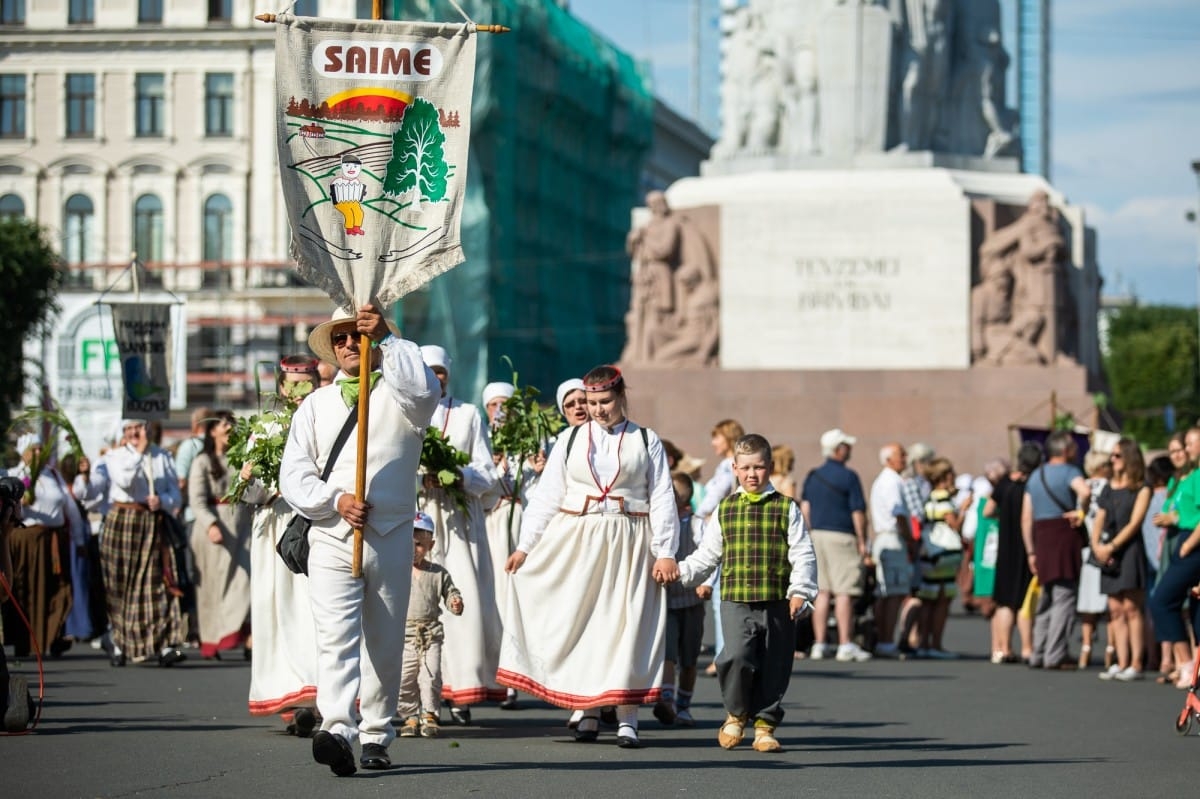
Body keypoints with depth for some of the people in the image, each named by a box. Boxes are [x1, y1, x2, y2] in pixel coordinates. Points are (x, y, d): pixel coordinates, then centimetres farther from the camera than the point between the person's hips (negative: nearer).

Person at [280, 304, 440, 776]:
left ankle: (376, 735, 18)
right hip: (331, 539, 0)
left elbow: (424, 391, -17)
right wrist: (336, 500, -10)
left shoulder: (398, 395, 9)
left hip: (392, 537, 0)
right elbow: (294, 475, 7)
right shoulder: (316, 404, 15)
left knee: (385, 643, 7)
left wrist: (385, 340, -20)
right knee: (336, 636, -16)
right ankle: (336, 731, -30)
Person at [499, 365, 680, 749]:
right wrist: (526, 545, 2)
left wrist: (665, 552, -3)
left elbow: (662, 501, 4)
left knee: (626, 625, -5)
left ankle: (627, 718, -4)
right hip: (575, 541, 2)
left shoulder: (646, 441, 6)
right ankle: (588, 712, 8)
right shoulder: (571, 440, 9)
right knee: (579, 622, 1)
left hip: (628, 544, -1)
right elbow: (546, 496, 8)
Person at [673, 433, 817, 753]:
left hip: (777, 603, 0)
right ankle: (735, 714, 5)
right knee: (737, 656, -18)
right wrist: (680, 572, 6)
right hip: (736, 602, 0)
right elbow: (706, 556, 18)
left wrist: (800, 592, -7)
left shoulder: (786, 508, 5)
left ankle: (765, 725, 18)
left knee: (774, 667, 3)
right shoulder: (725, 510, 12)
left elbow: (803, 555, 2)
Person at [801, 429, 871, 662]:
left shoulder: (813, 476, 11)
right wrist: (863, 544, -4)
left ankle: (819, 644, 8)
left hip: (817, 535, 6)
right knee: (844, 592, -5)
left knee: (822, 592, 9)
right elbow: (858, 513, -9)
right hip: (842, 537, -6)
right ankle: (845, 645, -7)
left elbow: (804, 509, 10)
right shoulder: (848, 477, -8)